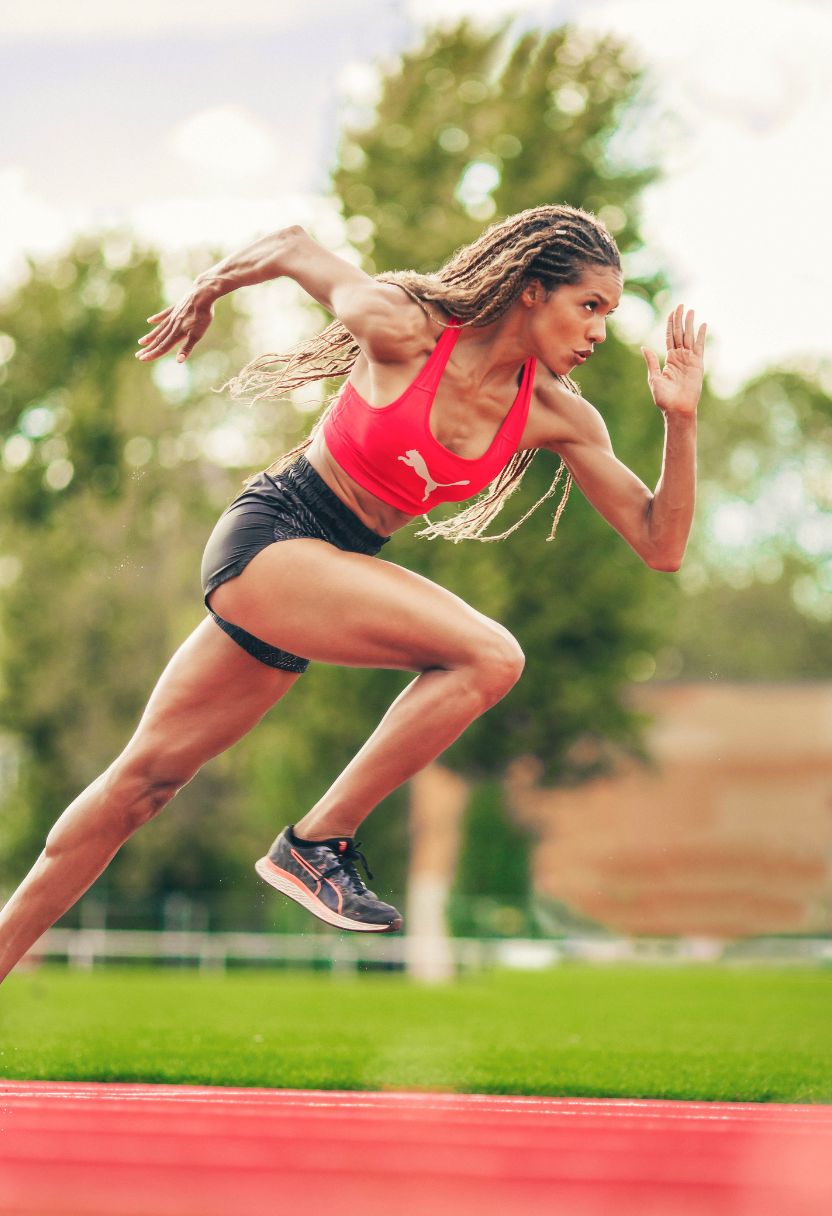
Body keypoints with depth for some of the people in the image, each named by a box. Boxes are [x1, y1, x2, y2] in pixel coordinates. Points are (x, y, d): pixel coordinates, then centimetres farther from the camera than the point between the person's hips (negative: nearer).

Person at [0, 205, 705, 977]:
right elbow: (290, 250, -1)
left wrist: (681, 420, -16)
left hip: (339, 570, 6)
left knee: (147, 777, 10)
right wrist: (201, 296, 15)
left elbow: (660, 545, -3)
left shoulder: (557, 416, -3)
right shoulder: (403, 329, -17)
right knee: (488, 657, -23)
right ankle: (314, 845, -13)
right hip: (269, 536, -6)